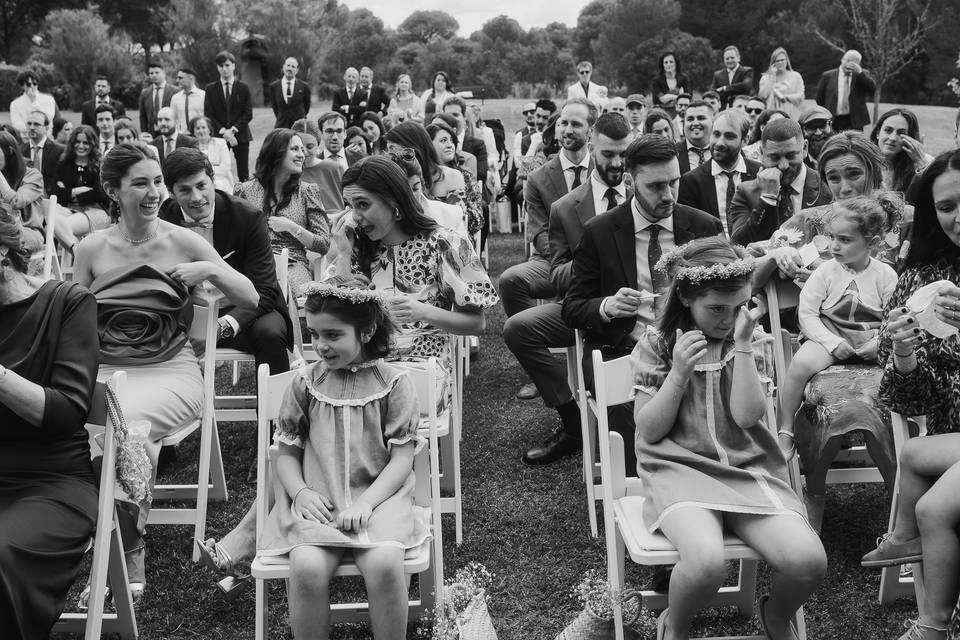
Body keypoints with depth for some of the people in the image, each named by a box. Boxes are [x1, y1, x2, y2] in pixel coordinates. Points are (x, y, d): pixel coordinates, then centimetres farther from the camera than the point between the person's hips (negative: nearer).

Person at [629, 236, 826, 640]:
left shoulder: (749, 341, 6)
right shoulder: (657, 343, -1)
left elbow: (747, 416, -7)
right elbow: (649, 430, -2)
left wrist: (743, 344, -12)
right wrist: (679, 372, -15)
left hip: (748, 467, 3)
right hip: (680, 467, -3)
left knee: (808, 561, -23)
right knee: (706, 562, -35)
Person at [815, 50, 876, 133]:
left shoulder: (862, 75, 9)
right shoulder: (828, 76, 7)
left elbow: (873, 88, -8)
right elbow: (820, 99, 11)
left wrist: (859, 72, -14)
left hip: (854, 123, 0)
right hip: (833, 123, 0)